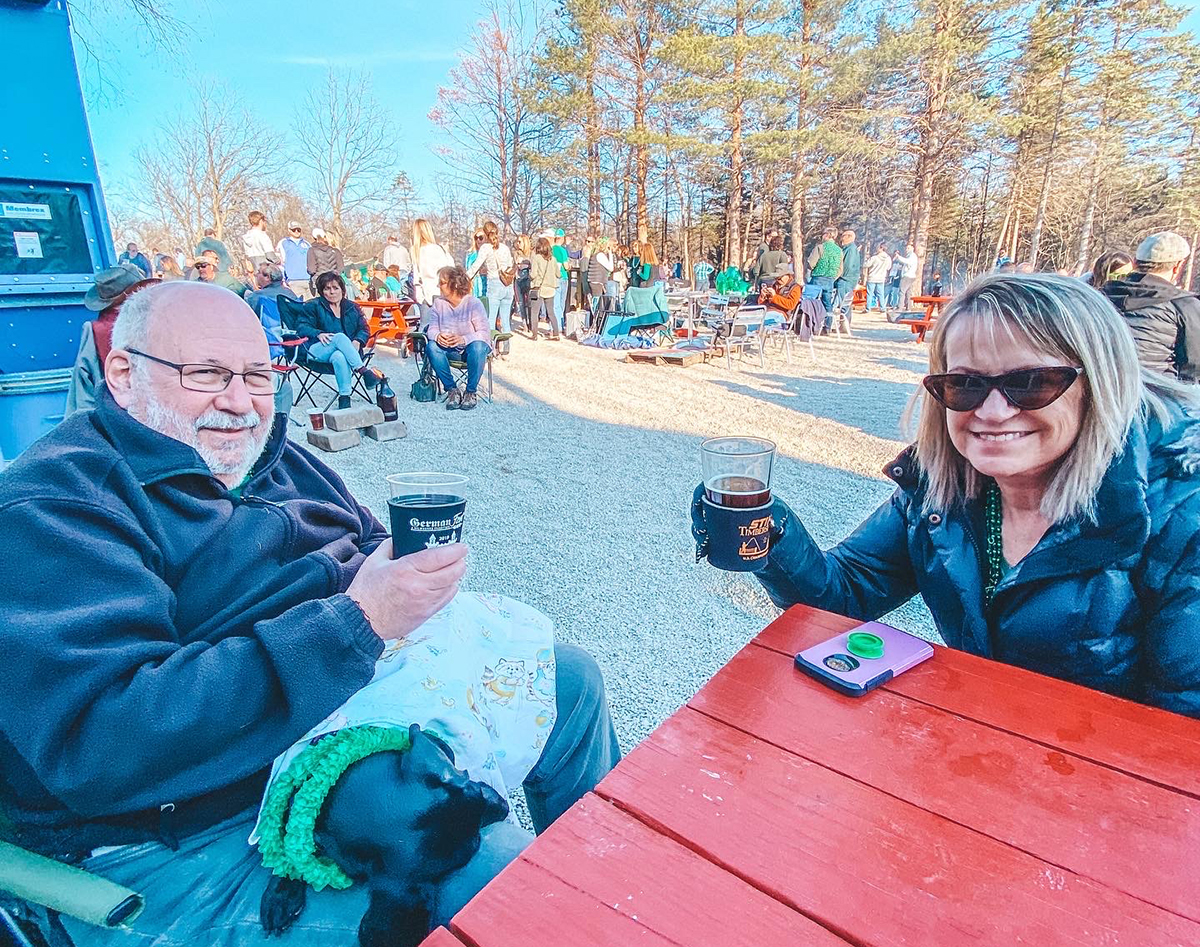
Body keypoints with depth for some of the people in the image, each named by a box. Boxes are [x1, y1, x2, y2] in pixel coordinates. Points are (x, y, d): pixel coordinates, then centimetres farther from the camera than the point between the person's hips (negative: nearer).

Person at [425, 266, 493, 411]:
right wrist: (437, 336, -28)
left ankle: (471, 391, -20)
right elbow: (432, 328, -1)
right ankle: (451, 389, -17)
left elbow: (484, 332, -18)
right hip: (449, 350, 4)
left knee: (478, 347, -37)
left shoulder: (473, 302, -12)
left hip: (469, 347, -3)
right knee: (431, 346, -27)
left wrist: (463, 339, -36)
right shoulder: (438, 303, 1)